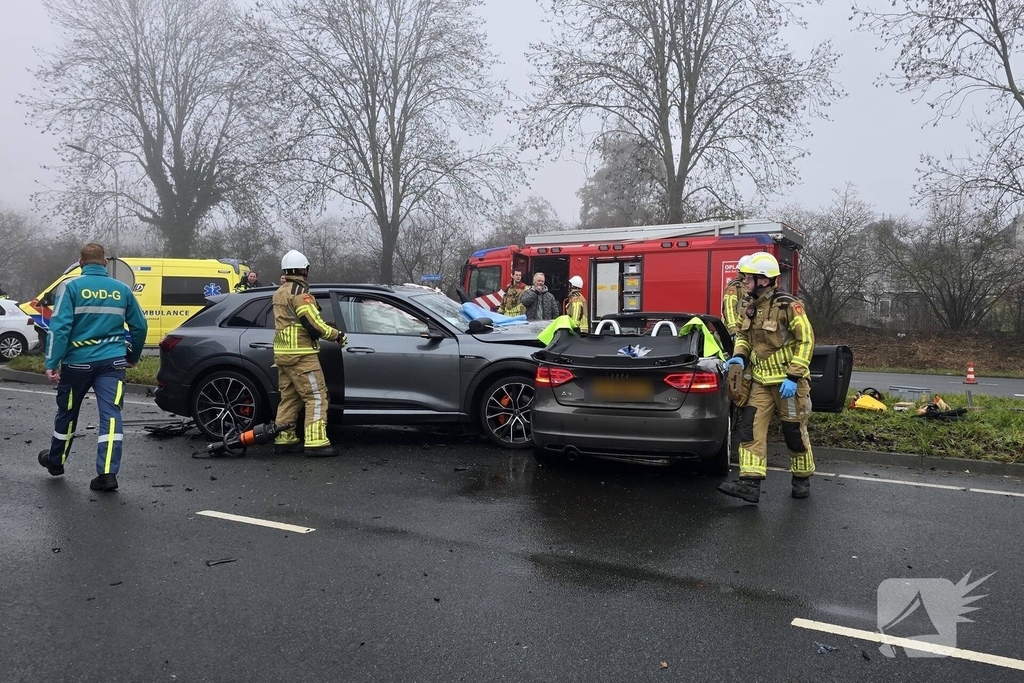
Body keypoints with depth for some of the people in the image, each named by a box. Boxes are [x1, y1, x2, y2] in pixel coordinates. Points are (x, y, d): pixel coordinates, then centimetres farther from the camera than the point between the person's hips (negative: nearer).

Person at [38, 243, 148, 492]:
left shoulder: (71, 286, -3)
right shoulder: (122, 289, 7)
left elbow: (59, 326, -12)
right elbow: (140, 326, 9)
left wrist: (52, 363, -11)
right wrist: (133, 357, 23)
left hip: (78, 362, -1)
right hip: (112, 362, 1)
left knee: (67, 413, 18)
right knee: (111, 414, -4)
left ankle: (55, 461, 38)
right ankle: (108, 473, -13)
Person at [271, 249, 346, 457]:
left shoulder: (280, 293, 16)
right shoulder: (299, 292, -13)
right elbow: (313, 324, -19)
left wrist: (325, 327, 17)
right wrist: (336, 335, -6)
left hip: (282, 353, 10)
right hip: (300, 354, -9)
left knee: (289, 397, 14)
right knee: (316, 397, -7)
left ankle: (284, 440, 19)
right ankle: (315, 443, -11)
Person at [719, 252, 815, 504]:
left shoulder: (788, 306, -15)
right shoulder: (751, 308, 6)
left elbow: (806, 340, -16)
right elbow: (744, 336, 21)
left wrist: (793, 376, -20)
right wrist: (738, 355, 0)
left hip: (788, 381, -6)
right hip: (761, 381, 6)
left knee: (794, 431, 6)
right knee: (750, 427, -6)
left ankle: (802, 479, 27)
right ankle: (750, 483, -7)